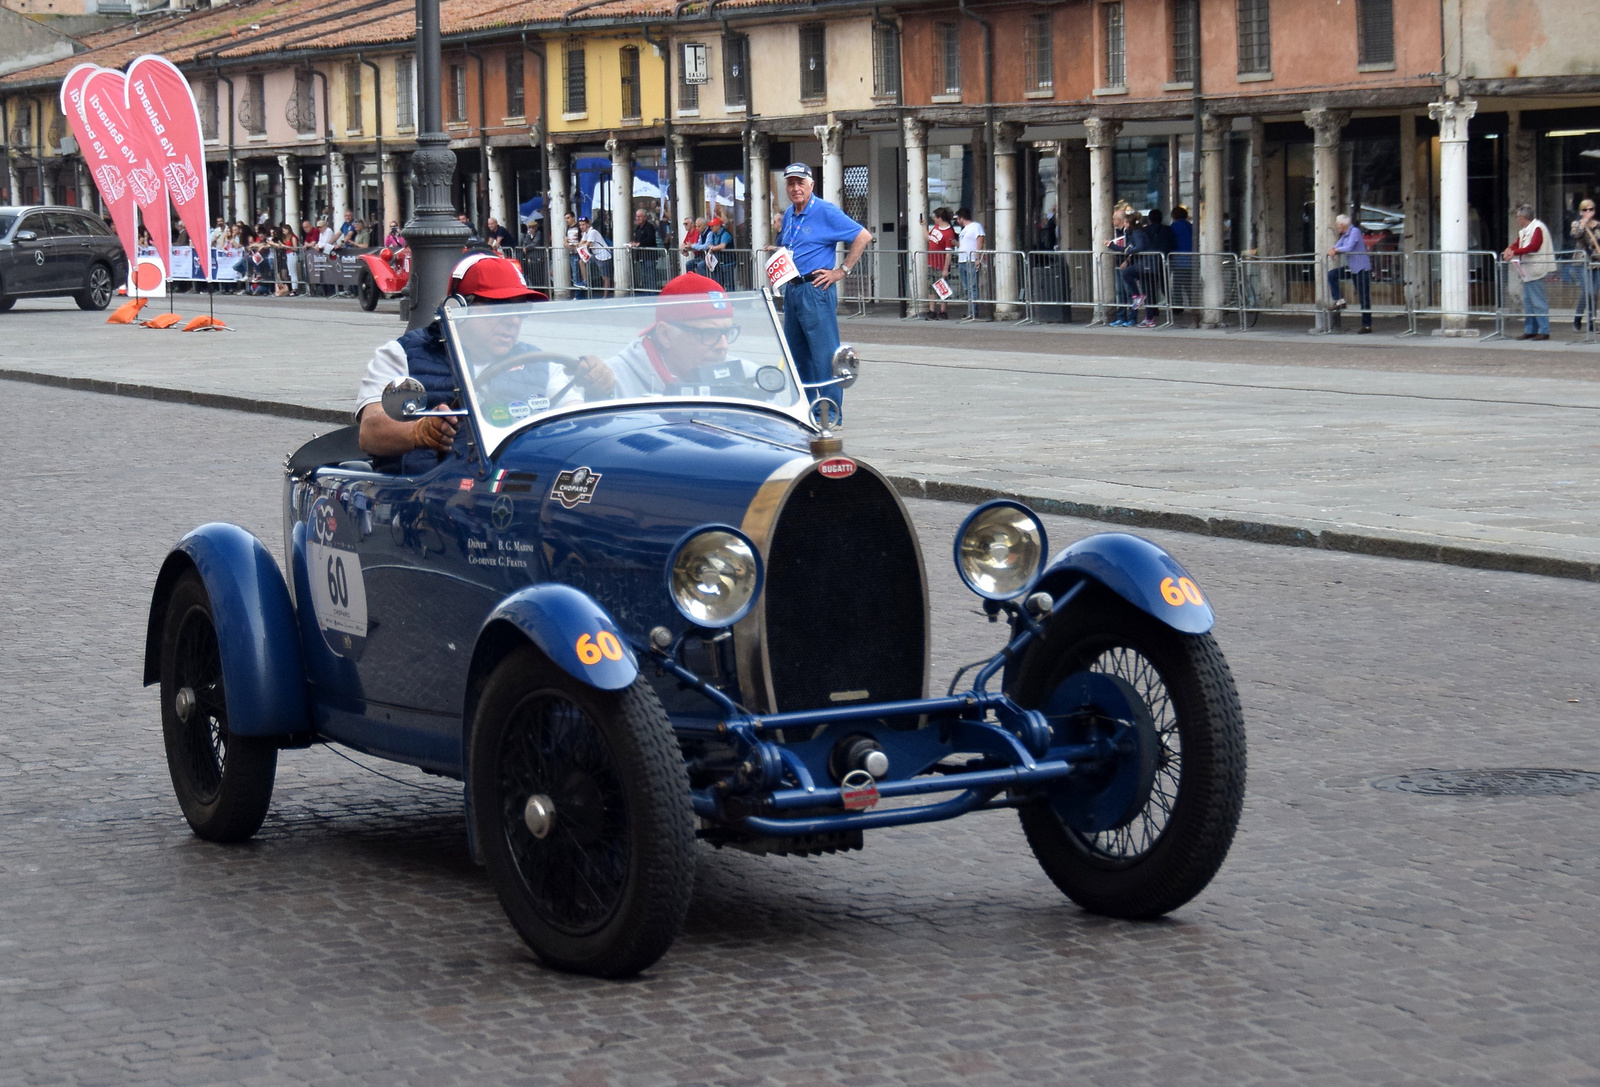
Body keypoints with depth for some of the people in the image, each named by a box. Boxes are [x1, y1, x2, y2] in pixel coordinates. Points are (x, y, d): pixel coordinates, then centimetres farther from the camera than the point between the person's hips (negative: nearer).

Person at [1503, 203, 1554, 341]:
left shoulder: (1538, 228, -12)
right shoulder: (1524, 231, 18)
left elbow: (1533, 246, -23)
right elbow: (1517, 244, 16)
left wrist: (1514, 252, -27)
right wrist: (1509, 249, -7)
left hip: (1536, 271, -10)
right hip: (1527, 272, 10)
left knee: (1538, 301, -9)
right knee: (1528, 302, 12)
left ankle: (1544, 331, -8)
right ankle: (1530, 330, 18)